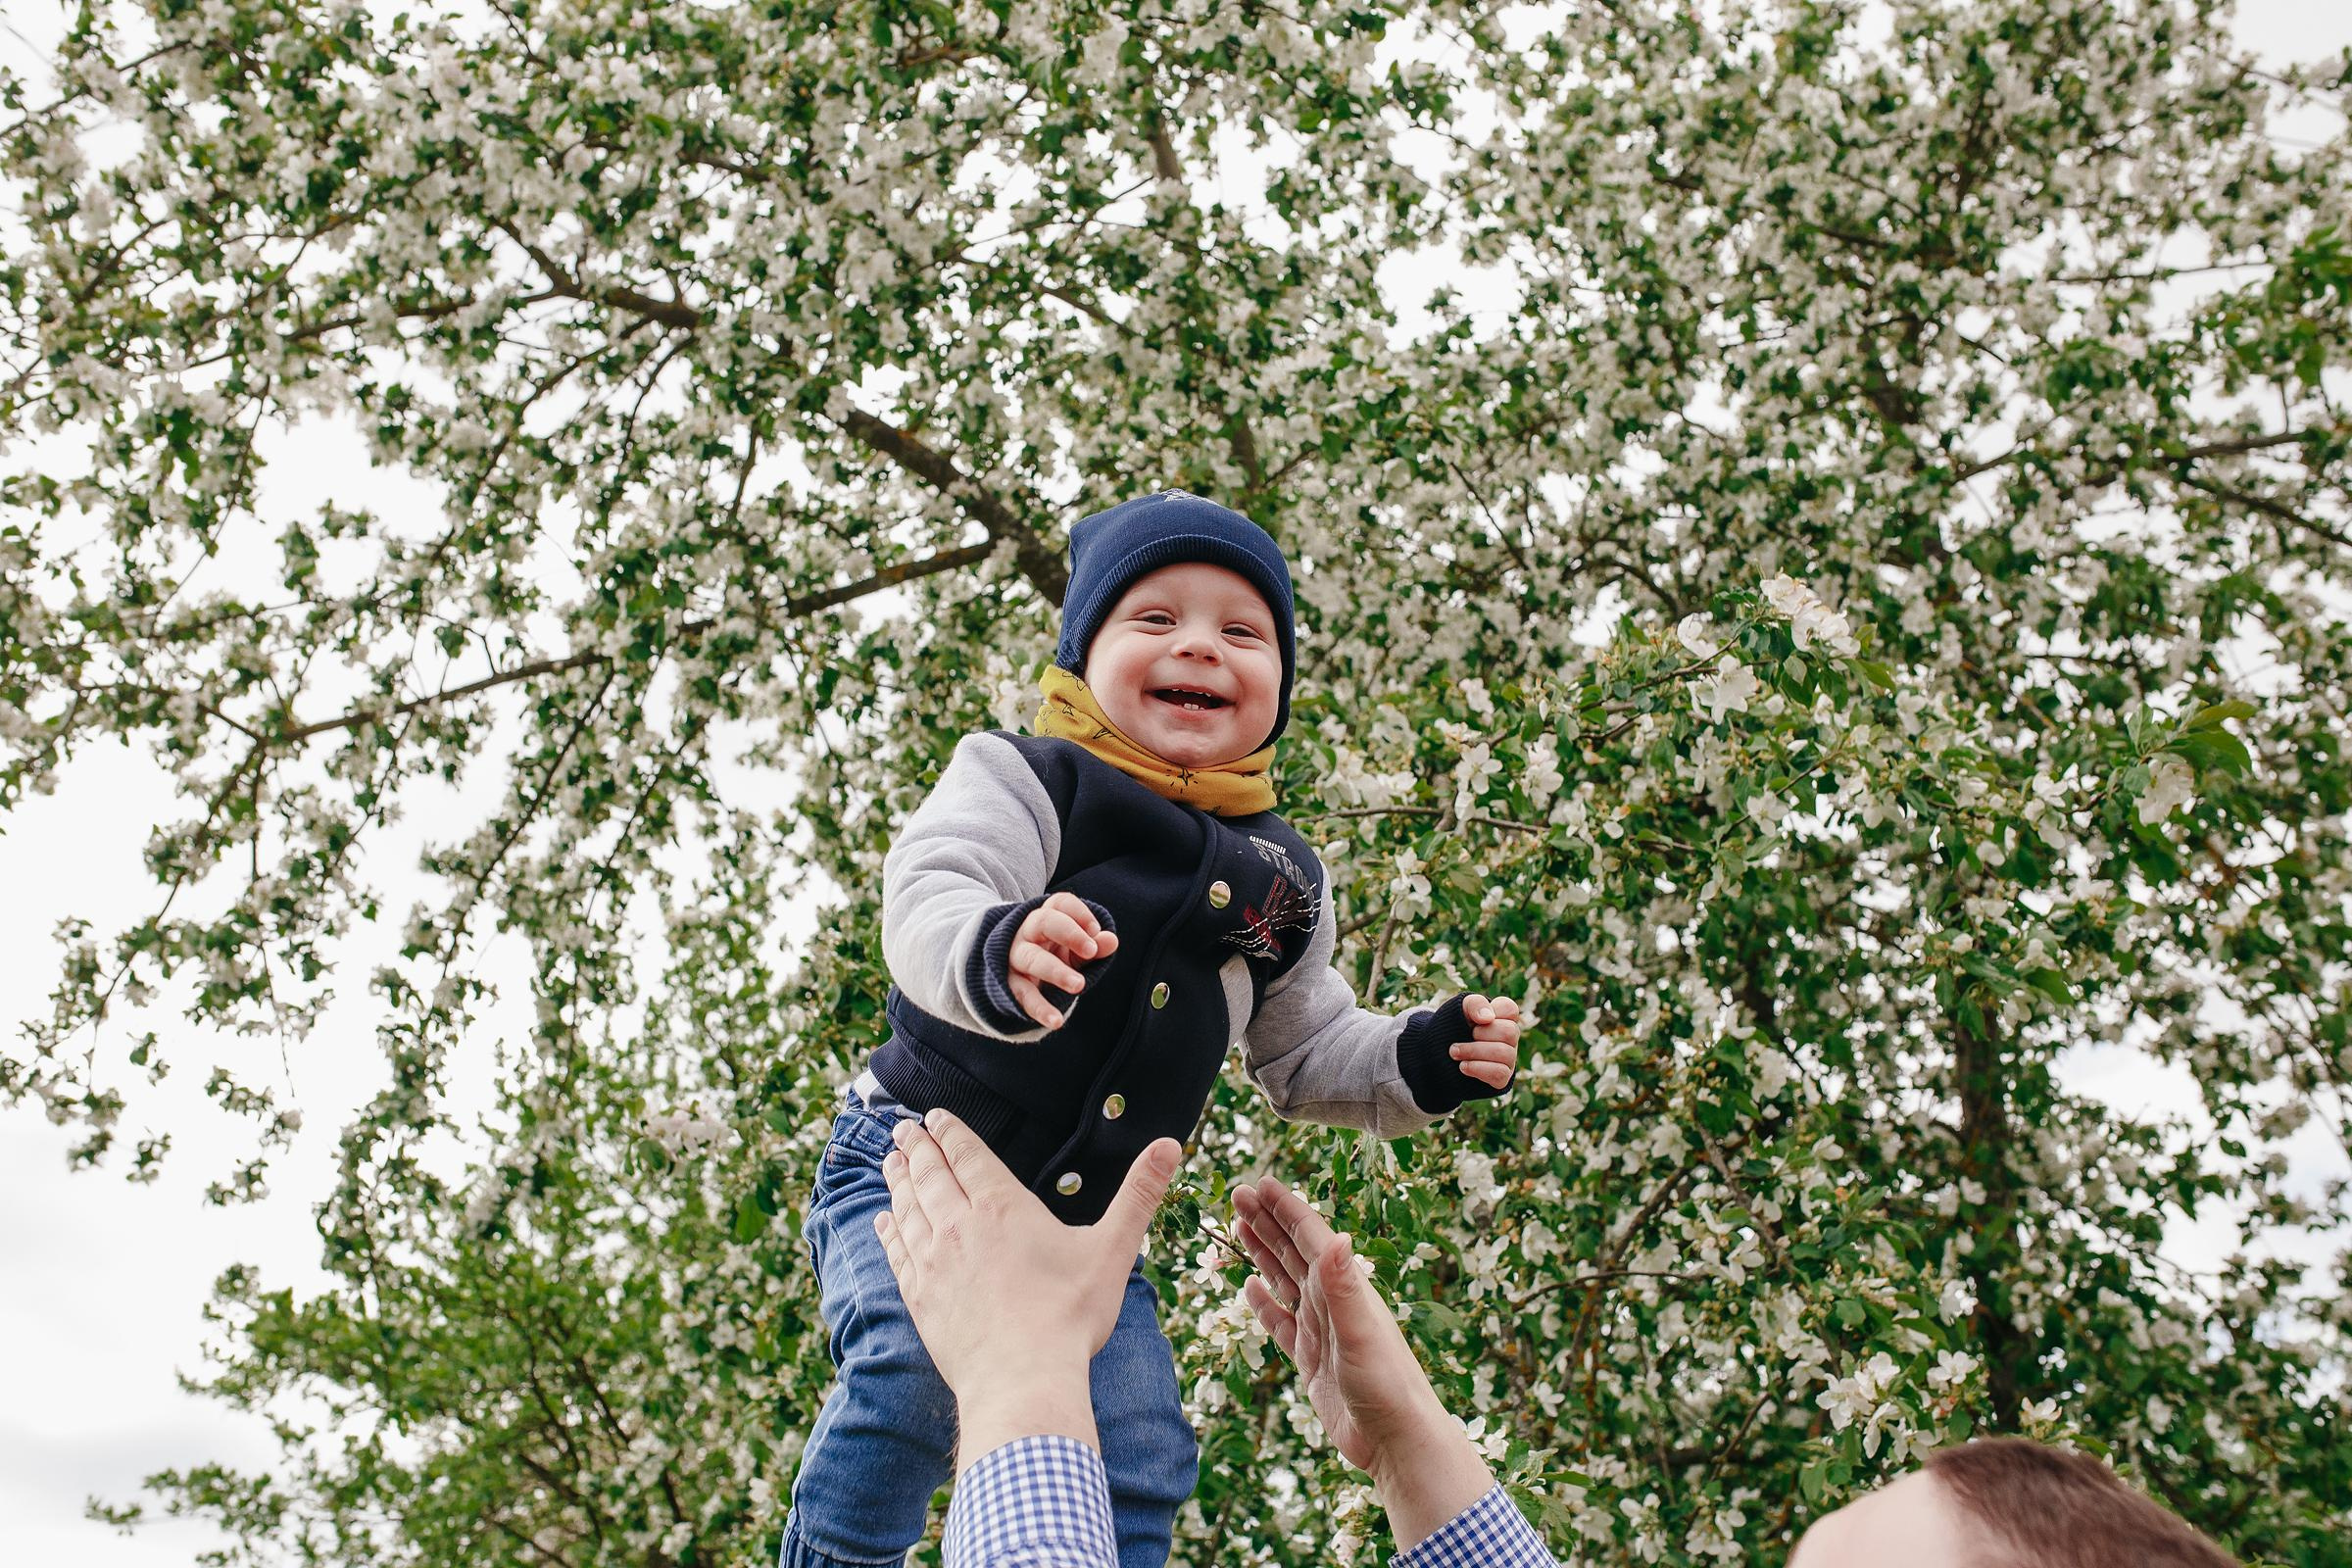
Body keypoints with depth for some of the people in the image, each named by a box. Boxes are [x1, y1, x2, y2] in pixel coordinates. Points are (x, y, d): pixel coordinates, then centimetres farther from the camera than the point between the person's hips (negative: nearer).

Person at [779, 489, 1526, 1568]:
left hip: (1087, 1233, 5)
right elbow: (926, 901, -25)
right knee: (918, 1363, -27)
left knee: (1141, 1458, -4)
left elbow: (1304, 1050, 19)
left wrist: (1424, 1060, 1)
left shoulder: (1282, 882, 9)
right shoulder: (1024, 782, -7)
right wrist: (997, 954, -48)